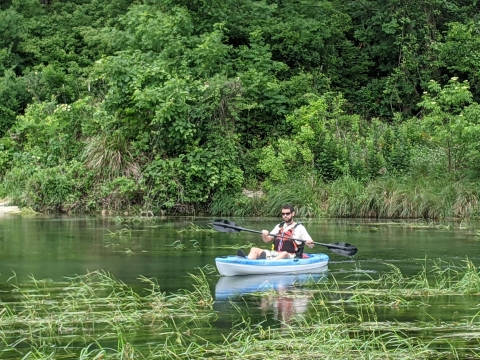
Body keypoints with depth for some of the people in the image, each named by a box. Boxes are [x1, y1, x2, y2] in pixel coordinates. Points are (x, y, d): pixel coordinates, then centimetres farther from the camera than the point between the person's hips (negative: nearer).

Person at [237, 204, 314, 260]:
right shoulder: (279, 226, 22)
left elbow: (311, 246, -1)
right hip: (275, 254, 6)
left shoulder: (299, 228, 5)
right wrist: (264, 235, -5)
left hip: (290, 257, -6)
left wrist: (309, 242, -26)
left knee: (284, 253, -40)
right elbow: (266, 240, 18)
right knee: (254, 249, -9)